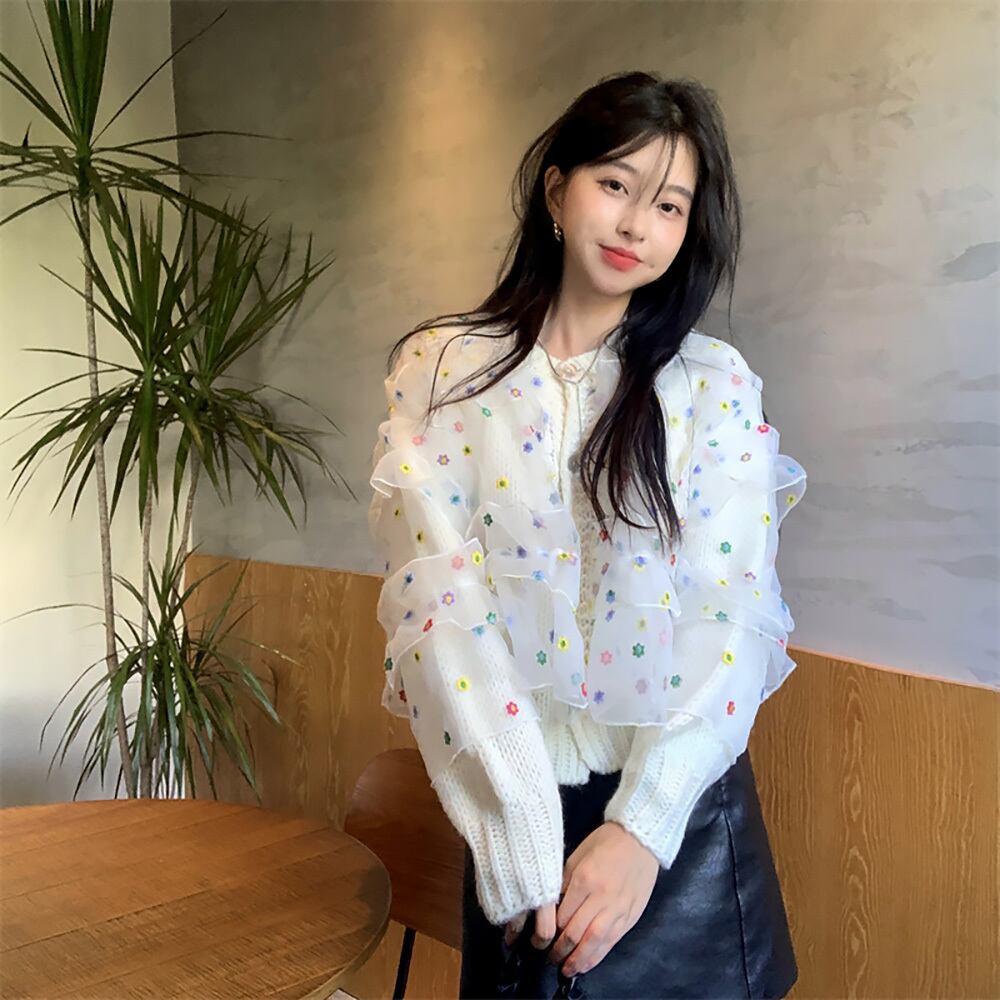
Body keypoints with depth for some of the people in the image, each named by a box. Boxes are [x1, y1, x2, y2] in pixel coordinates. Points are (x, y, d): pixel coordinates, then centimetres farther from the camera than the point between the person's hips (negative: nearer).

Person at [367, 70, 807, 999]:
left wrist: (641, 828, -17)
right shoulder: (439, 371, -4)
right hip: (513, 812, 0)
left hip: (686, 817, 1)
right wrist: (522, 840, -17)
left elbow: (733, 618, -8)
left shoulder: (717, 384, -2)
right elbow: (440, 603, -12)